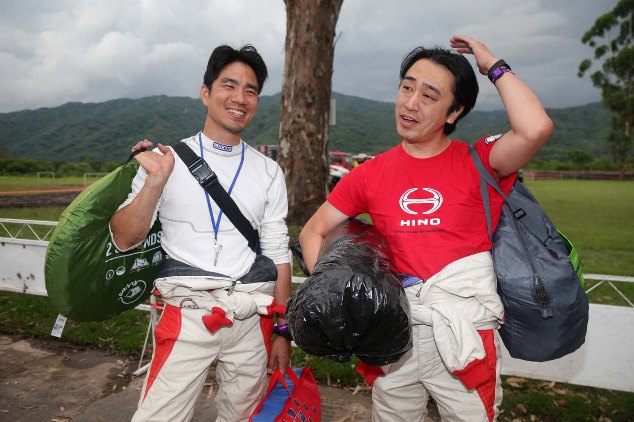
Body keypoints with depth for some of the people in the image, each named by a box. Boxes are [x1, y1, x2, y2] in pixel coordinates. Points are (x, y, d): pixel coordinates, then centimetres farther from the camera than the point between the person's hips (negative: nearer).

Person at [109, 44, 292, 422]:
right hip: (187, 318, -2)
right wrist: (156, 181, -19)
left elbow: (278, 254, 5)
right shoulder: (166, 160, -1)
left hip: (253, 321, 2)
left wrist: (283, 333, 5)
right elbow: (124, 240, -4)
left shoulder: (268, 171, 4)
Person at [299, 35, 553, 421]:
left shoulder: (477, 163, -6)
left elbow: (536, 129, -27)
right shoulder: (371, 174, 0)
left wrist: (494, 65, -13)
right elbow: (313, 233, 6)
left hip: (464, 338, -2)